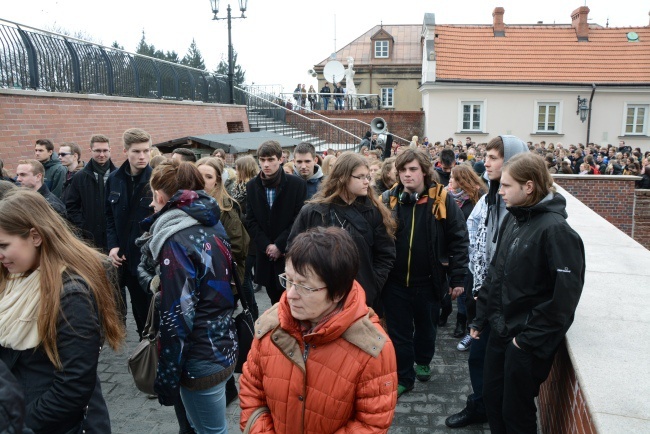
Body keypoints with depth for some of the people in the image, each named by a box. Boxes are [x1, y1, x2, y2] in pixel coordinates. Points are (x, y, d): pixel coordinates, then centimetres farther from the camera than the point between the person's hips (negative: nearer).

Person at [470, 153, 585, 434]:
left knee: (516, 410, 10)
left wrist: (530, 338, -17)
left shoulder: (555, 230, -20)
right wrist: (480, 316, 11)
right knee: (492, 398, 19)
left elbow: (565, 293, -22)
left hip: (528, 341, -7)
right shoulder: (512, 219, 4)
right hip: (500, 330, 7)